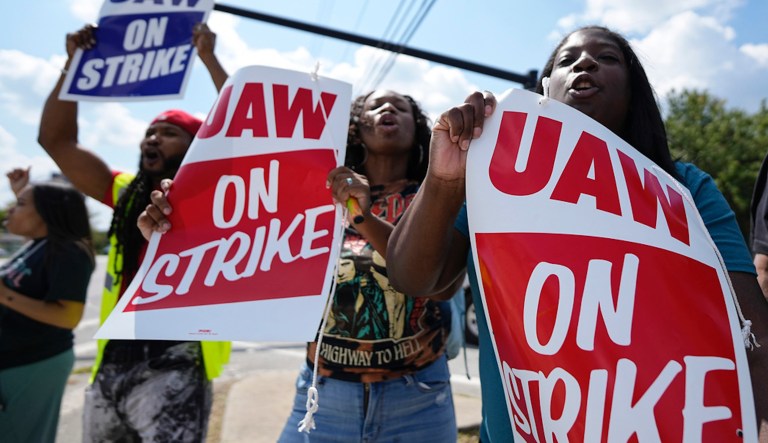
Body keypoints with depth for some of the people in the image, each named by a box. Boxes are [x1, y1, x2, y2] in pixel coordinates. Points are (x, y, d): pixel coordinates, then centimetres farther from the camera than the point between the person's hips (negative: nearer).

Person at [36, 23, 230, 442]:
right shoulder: (127, 193, 12)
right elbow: (55, 140, 13)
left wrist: (209, 58, -11)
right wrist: (74, 62, 7)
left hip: (174, 365, -6)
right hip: (111, 362, 6)